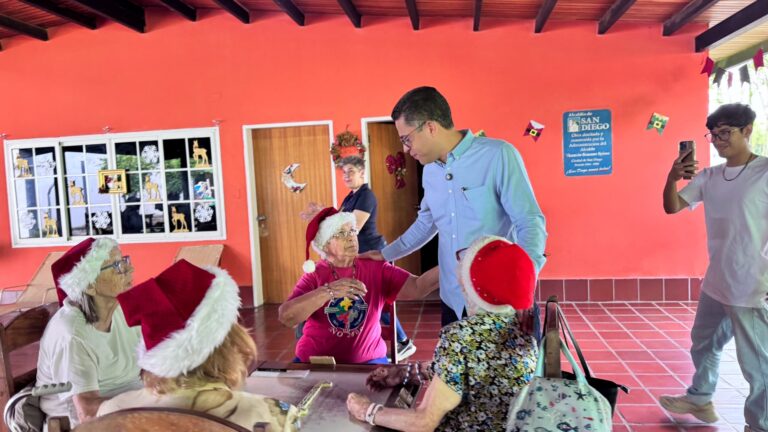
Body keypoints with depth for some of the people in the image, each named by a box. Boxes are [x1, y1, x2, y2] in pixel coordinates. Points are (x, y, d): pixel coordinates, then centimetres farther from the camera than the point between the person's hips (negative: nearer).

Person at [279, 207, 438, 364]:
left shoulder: (376, 268, -1)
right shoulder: (314, 275, -4)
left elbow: (416, 287, -11)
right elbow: (285, 316, -17)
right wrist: (328, 291, -26)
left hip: (366, 360, 0)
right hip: (316, 362, 0)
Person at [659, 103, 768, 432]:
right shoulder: (708, 177, 5)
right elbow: (672, 207, 4)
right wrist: (672, 178, -16)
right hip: (715, 282, 7)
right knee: (703, 344, 23)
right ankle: (700, 400, 43)